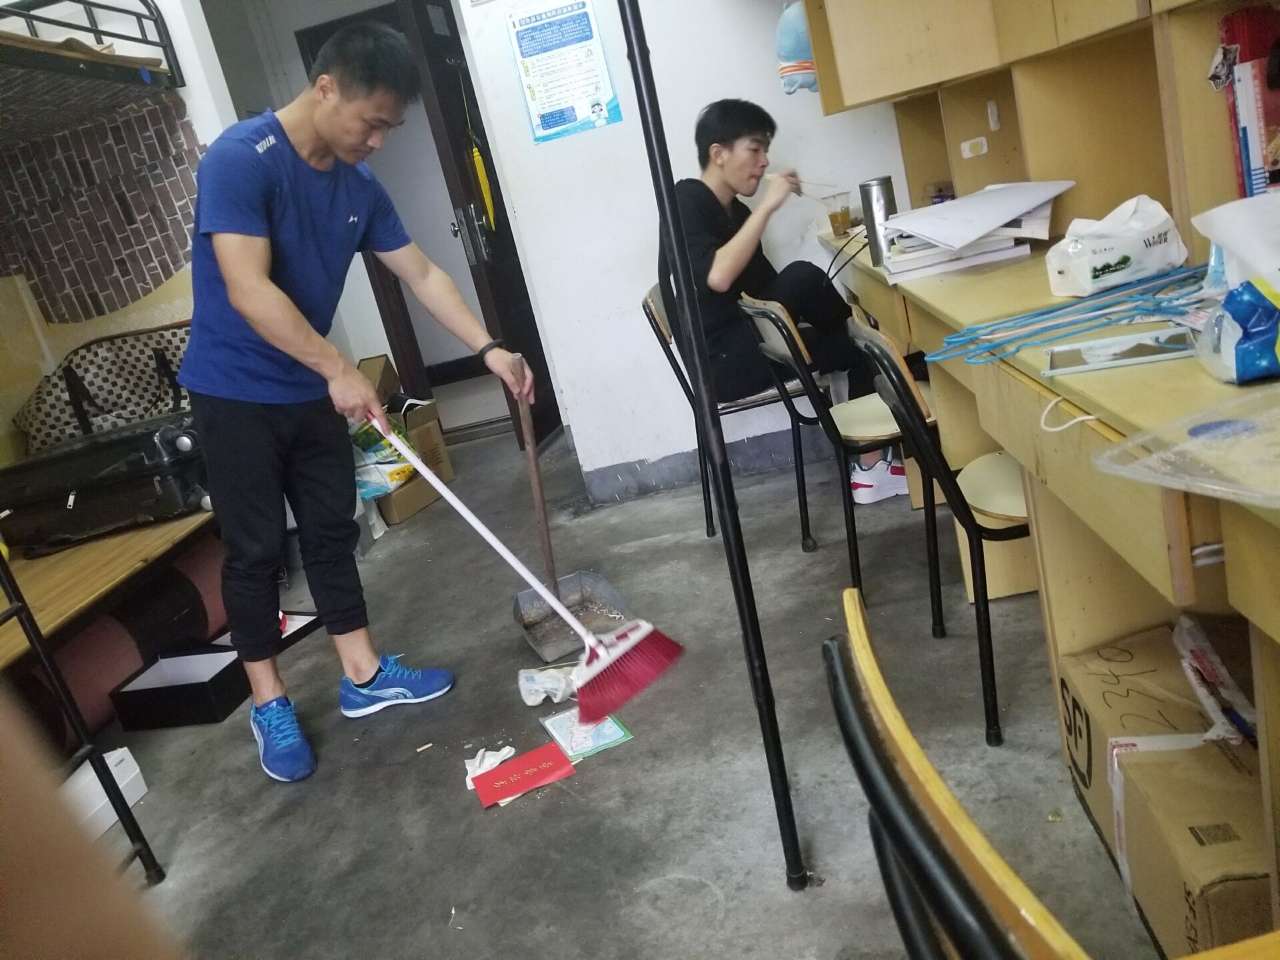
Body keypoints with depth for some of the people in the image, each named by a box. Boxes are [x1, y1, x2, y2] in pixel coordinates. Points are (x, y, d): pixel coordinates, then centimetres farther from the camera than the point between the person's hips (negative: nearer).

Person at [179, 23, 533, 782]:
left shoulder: (358, 185, 1)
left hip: (308, 390, 7)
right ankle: (269, 703, 17)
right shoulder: (240, 160, -21)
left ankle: (363, 676, 24)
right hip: (235, 392, -7)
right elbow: (249, 291, -28)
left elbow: (422, 273, 5)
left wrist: (489, 348, -3)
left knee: (333, 529, 11)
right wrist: (339, 369, -29)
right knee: (257, 548, 2)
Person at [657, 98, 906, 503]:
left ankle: (870, 468, 6)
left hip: (741, 352, 9)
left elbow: (770, 291, 13)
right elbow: (717, 277, -28)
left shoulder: (737, 211, 15)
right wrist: (767, 206, -22)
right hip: (721, 364, -9)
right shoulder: (686, 199, -9)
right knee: (801, 278, -26)